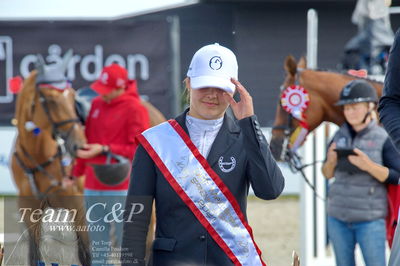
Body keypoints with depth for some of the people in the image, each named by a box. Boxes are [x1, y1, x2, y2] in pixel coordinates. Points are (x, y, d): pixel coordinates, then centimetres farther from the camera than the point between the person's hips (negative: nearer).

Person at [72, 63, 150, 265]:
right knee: (97, 245, 11)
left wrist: (105, 150, -19)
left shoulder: (134, 109, -10)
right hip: (93, 187, 7)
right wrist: (76, 173, 18)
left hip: (121, 186, -7)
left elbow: (140, 149, -13)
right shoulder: (96, 105, 11)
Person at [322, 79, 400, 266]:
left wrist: (368, 166, -25)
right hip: (338, 217, 5)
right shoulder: (340, 136, 5)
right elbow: (328, 174, 11)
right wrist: (331, 162, -11)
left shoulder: (383, 138, -9)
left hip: (370, 219, -5)